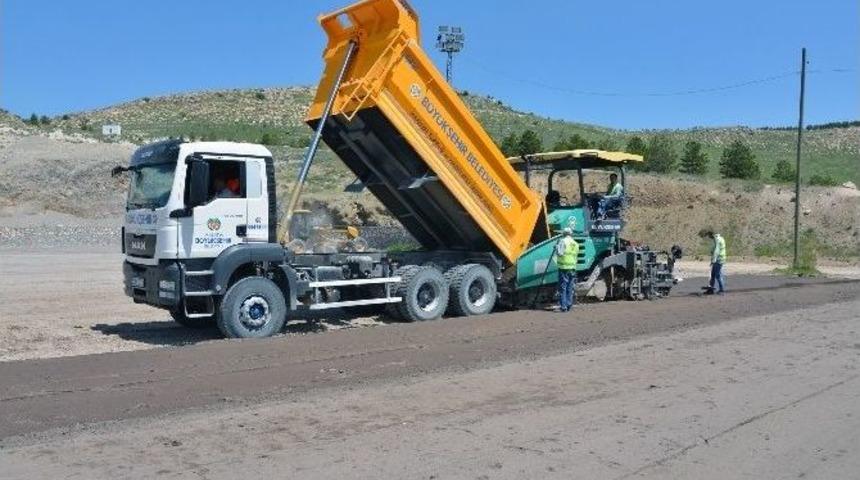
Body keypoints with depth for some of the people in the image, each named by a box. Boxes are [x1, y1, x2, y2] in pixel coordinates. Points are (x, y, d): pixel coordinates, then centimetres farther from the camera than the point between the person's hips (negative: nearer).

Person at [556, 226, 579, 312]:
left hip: (563, 267, -5)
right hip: (572, 267, 5)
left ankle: (563, 306, -4)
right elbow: (576, 254, 17)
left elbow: (559, 252, -16)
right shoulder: (575, 244, 14)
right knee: (570, 288, 10)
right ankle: (569, 305, 12)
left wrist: (557, 246, 1)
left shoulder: (563, 241, -6)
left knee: (563, 287, -2)